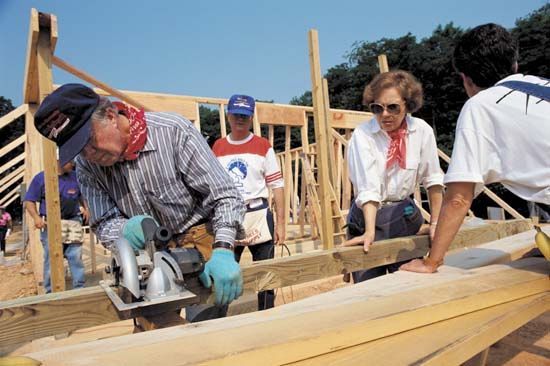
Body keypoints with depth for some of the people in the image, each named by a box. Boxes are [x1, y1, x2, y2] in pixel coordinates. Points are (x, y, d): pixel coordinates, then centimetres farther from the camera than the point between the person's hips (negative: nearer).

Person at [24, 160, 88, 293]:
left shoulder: (75, 177, 7)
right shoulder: (41, 178, -1)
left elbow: (82, 195, 22)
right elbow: (29, 201, 0)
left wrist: (86, 208, 6)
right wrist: (36, 217, -15)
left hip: (73, 223, 3)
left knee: (76, 258, 2)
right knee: (51, 260, 4)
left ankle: (80, 289, 12)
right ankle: (51, 292, 15)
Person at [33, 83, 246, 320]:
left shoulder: (174, 131, -19)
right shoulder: (86, 165, -5)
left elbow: (224, 195, -19)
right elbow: (105, 224, -2)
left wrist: (223, 251, -33)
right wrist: (125, 230, -27)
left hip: (197, 238, -3)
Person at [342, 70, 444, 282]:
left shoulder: (422, 131, -7)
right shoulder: (362, 135, -15)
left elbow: (433, 180, 1)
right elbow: (368, 188, -22)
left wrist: (435, 222, 2)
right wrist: (370, 232, -32)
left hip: (404, 216, 3)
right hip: (368, 216, -2)